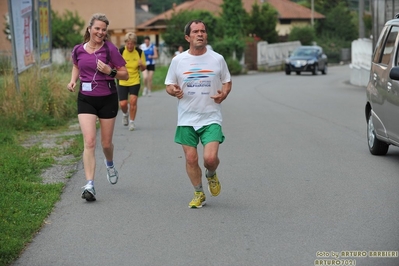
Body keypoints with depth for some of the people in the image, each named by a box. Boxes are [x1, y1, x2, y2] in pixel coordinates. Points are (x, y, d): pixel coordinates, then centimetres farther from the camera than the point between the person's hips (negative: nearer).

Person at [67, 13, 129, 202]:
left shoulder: (110, 49, -9)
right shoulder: (78, 50, 0)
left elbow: (125, 75, -4)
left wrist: (110, 71, -21)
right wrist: (73, 80, 4)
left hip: (107, 99, -1)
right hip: (86, 99, 1)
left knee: (106, 143, 11)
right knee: (89, 142, -13)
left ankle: (110, 164, 48)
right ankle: (89, 185, -15)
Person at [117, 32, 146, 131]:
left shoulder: (139, 52, -5)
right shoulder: (120, 52, -9)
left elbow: (143, 69, 3)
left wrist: (141, 65, -20)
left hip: (135, 81, 0)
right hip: (122, 82, 0)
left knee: (133, 100, -13)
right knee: (123, 103, -3)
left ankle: (132, 122, 5)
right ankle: (125, 114, 32)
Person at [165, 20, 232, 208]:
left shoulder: (217, 59, 2)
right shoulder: (178, 61, 2)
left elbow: (227, 82, 12)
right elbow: (169, 85, 10)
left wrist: (223, 94, -10)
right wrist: (173, 91, -14)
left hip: (211, 118, -1)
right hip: (186, 119, 1)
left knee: (210, 158, -13)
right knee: (191, 158, 2)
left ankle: (211, 175, 23)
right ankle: (199, 194, 22)